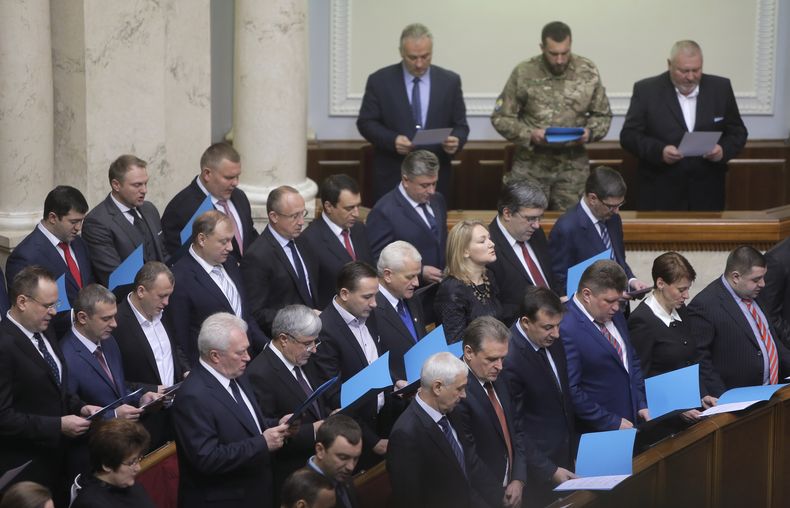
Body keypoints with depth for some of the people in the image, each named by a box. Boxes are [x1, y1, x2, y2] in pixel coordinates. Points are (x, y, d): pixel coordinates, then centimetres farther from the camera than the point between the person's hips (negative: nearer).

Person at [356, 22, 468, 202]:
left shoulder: (450, 81, 5)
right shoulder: (380, 80, 0)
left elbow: (460, 125, 8)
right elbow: (366, 122, 1)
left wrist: (456, 141, -15)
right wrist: (392, 140, -16)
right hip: (391, 177, -1)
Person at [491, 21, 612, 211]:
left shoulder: (588, 72, -1)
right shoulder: (524, 73, -7)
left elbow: (602, 115, 8)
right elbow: (501, 117, -2)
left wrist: (590, 132, -13)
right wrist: (529, 134, -18)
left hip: (573, 167, 1)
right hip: (531, 166, -1)